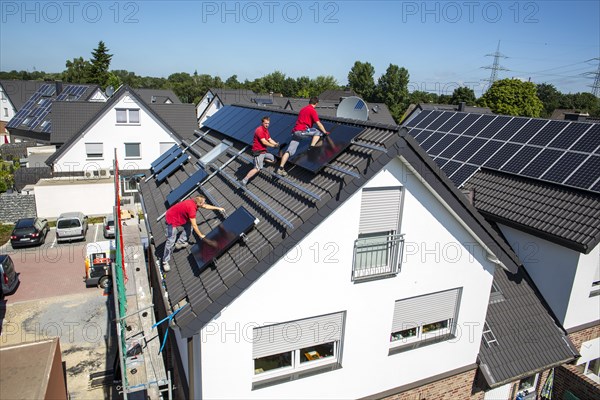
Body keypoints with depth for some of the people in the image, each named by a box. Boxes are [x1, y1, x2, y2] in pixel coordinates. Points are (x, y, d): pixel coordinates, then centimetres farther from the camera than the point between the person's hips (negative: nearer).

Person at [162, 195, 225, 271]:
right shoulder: (192, 208, -31)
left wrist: (218, 208, 14)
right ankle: (165, 261, 1)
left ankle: (179, 243, 25)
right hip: (171, 219, -9)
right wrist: (201, 235, -11)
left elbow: (206, 206, 12)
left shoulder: (194, 202, -7)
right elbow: (194, 225, -23)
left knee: (189, 226, 14)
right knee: (171, 240, -7)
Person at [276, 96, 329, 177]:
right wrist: (325, 132, 9)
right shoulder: (312, 110, -2)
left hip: (295, 131, 8)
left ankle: (280, 169, -5)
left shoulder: (303, 109, 24)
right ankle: (311, 148, -4)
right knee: (318, 132, 7)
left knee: (289, 151, 2)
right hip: (301, 131, -8)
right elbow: (318, 123, -4)